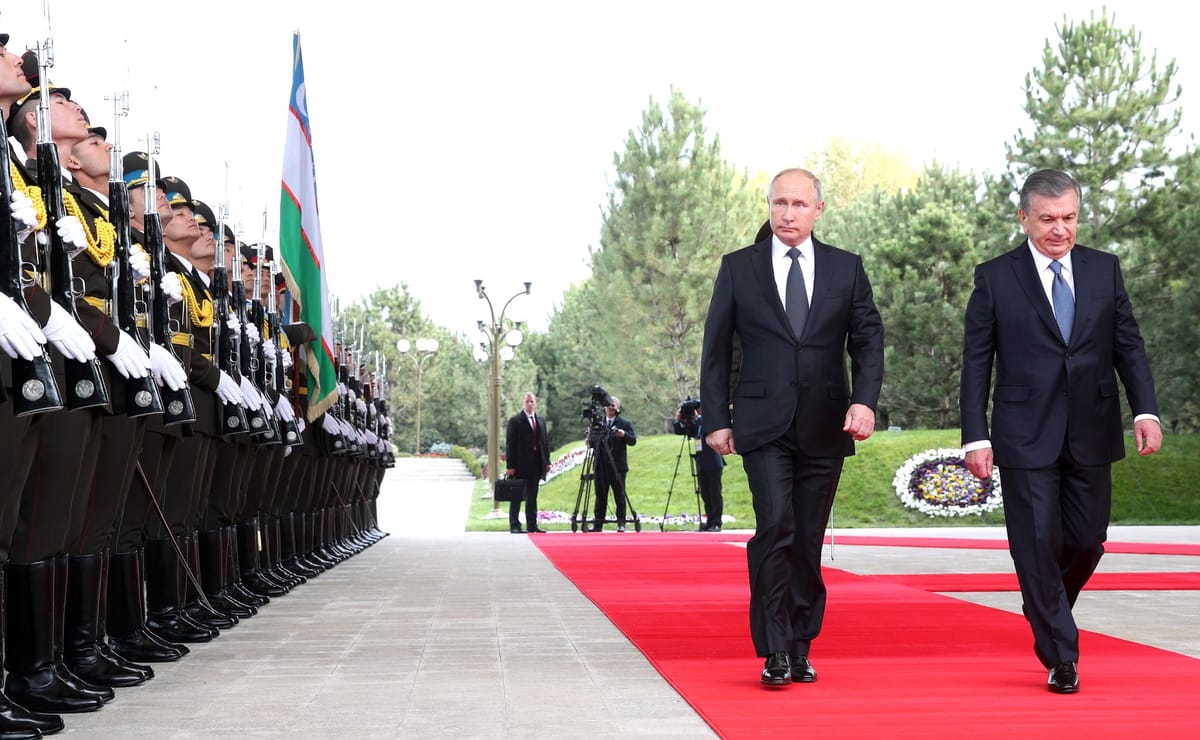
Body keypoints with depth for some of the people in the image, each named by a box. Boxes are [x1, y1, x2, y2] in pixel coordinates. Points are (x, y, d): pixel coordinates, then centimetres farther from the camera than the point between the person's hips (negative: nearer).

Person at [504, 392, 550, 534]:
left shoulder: (541, 420, 12)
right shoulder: (515, 421, -5)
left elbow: (545, 441, 15)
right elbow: (510, 444, -8)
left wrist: (547, 461, 8)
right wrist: (511, 466, -13)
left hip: (536, 464, 5)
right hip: (520, 464, -5)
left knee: (532, 496, 10)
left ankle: (532, 525, 14)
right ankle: (514, 526, 6)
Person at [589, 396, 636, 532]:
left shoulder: (625, 424, 4)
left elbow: (633, 441, -5)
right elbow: (591, 442, 11)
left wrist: (624, 435, -24)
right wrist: (593, 437, -11)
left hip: (617, 466, -3)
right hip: (601, 466, 3)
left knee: (620, 496, 0)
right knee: (600, 497, 5)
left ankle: (621, 524, 4)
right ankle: (598, 523, 7)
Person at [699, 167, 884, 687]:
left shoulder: (847, 269, 8)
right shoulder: (737, 268, 5)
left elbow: (868, 341, 5)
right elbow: (716, 349, 7)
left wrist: (864, 400, -12)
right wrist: (716, 419, 1)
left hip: (825, 427, 2)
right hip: (763, 425, -2)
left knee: (809, 540, 6)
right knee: (775, 528, -15)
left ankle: (799, 648, 17)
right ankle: (775, 650, -9)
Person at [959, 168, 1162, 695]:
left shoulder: (1104, 270, 7)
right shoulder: (995, 278, -1)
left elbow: (1128, 346, 6)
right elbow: (976, 363, -2)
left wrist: (1145, 410, -8)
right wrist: (975, 437, -8)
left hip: (1091, 435, 3)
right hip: (1026, 438, -3)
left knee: (1087, 541, 10)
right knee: (1037, 543, -1)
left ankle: (1046, 605, 40)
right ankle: (1060, 657, 11)